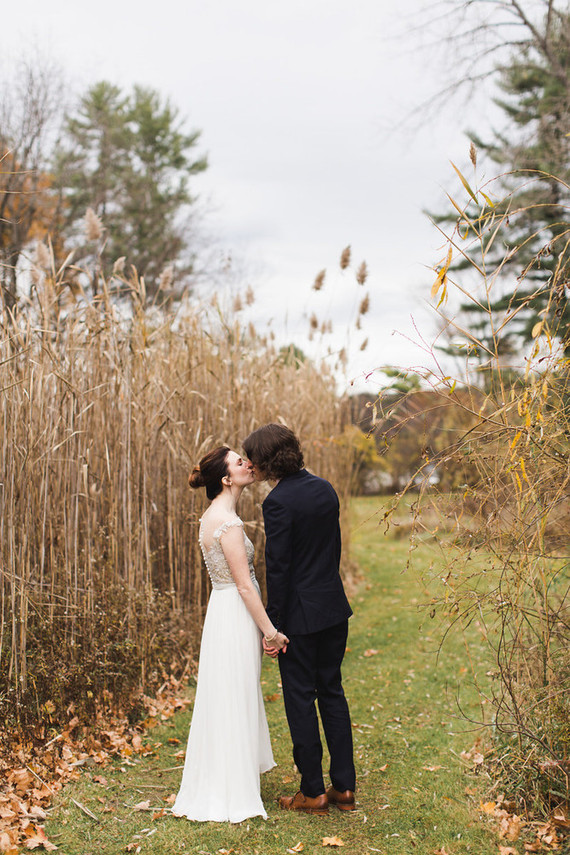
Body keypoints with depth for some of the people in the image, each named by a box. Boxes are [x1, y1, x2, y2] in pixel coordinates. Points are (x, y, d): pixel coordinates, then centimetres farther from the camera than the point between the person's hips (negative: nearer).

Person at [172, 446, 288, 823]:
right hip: (235, 617, -10)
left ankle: (225, 787, 31)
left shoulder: (214, 514, 10)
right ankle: (230, 795, 12)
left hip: (226, 612, 10)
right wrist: (271, 630, -16)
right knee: (233, 704, 0)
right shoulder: (228, 523, -21)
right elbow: (244, 584, -21)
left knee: (234, 703, 19)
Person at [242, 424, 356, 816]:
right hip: (334, 607, 7)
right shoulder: (325, 488, 5)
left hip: (300, 614, -7)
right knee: (332, 691, 16)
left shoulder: (278, 502, -18)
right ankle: (344, 786, 21)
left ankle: (313, 793, 13)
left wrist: (272, 626, -12)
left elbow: (278, 567, -17)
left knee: (300, 698, 5)